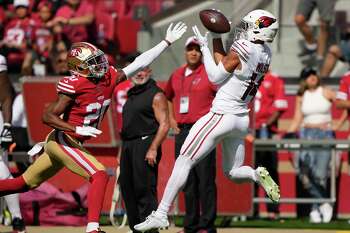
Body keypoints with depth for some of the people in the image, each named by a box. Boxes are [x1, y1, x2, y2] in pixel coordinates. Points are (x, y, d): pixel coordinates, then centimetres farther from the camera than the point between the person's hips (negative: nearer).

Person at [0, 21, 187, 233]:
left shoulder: (109, 78, 0)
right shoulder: (74, 86, -20)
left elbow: (139, 63, 4)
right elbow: (48, 116, -19)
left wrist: (167, 42, 1)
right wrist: (77, 129, -30)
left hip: (70, 142, 8)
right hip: (63, 141, -8)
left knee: (25, 184, 16)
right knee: (99, 176, -19)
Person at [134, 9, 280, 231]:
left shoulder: (242, 50, -19)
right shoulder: (265, 55, 5)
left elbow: (216, 77, -9)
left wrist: (205, 47, -2)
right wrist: (217, 38, 10)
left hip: (221, 116, -8)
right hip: (242, 119, 8)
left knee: (184, 162, -2)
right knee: (232, 172, 22)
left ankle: (161, 214, -4)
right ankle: (258, 174, -9)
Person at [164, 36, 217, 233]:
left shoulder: (209, 73, -4)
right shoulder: (176, 75, 15)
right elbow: (168, 97, 32)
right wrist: (171, 119, 19)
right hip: (182, 131, 7)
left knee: (205, 179, -9)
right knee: (187, 181, 9)